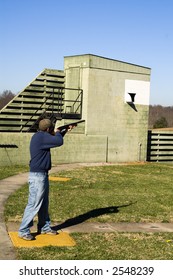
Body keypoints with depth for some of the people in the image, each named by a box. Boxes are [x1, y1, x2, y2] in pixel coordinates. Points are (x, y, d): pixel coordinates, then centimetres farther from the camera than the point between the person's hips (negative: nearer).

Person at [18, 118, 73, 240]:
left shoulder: (41, 136, 12)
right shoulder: (40, 137, -20)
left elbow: (56, 139, 29)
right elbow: (59, 142, -23)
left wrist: (65, 131, 24)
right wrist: (57, 132, -4)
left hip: (43, 175, 10)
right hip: (37, 176, -10)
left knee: (44, 204, 18)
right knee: (34, 204, -6)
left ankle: (44, 227, 29)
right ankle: (23, 231, 2)